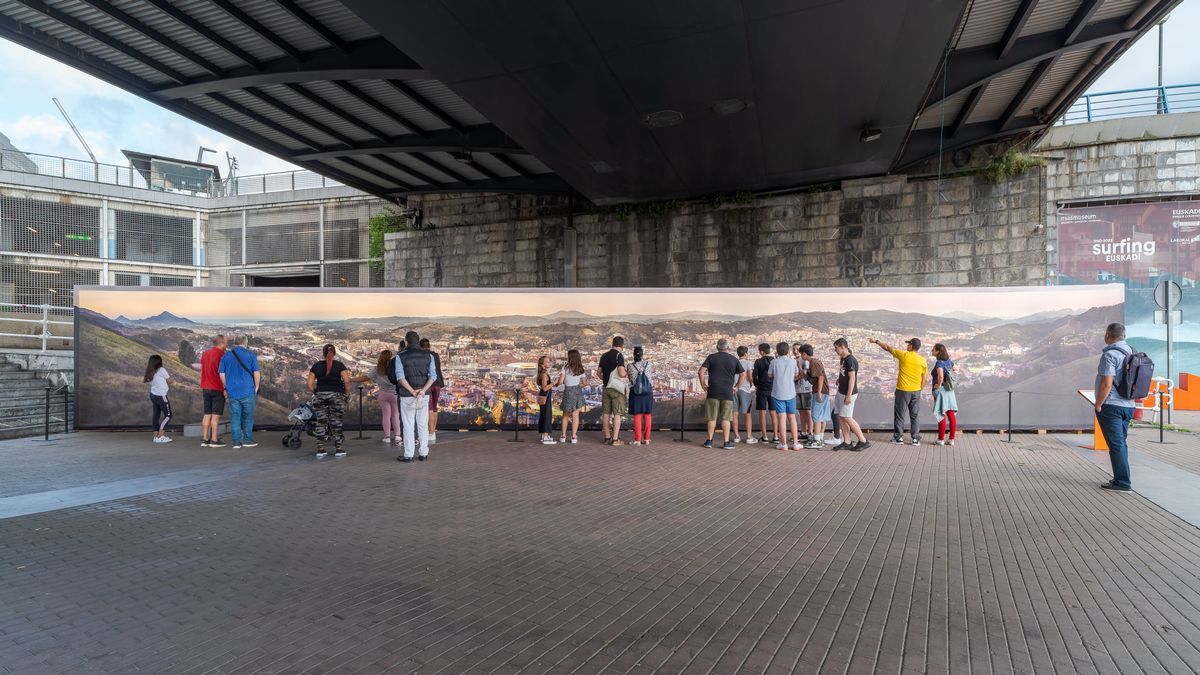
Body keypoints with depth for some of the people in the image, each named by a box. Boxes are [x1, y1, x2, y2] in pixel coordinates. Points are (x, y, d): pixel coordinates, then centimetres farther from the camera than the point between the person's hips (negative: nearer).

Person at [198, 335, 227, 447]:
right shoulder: (221, 354, -12)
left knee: (207, 414, 11)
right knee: (216, 415, -3)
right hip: (217, 389, -7)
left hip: (206, 388, 7)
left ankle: (204, 439, 11)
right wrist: (225, 388, -12)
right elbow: (221, 373, -15)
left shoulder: (205, 353, 11)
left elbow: (201, 370, 17)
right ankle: (214, 440, -2)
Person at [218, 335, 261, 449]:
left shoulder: (226, 356, 6)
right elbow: (257, 373, -7)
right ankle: (247, 440, 11)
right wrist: (256, 387, 5)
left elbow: (222, 374, 6)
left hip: (232, 392, 3)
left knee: (235, 417, 6)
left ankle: (237, 442, 7)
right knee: (248, 416, 7)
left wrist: (227, 388, 16)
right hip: (248, 391, -3)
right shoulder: (250, 355, -3)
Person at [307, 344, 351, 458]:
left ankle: (320, 449, 9)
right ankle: (338, 449, 10)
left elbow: (310, 384, 0)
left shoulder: (316, 366, 5)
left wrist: (316, 393, 14)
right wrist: (347, 394, -1)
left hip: (320, 396, 2)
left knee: (321, 422, 8)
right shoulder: (339, 365, -1)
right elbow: (347, 381, -13)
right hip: (336, 396, -2)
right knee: (336, 422, 6)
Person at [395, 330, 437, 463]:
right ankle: (423, 453, 12)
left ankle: (408, 455, 7)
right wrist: (422, 391, -16)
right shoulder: (428, 356, 2)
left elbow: (400, 377, -16)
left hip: (407, 395, -2)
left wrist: (413, 392, -17)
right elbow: (433, 376, -8)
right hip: (424, 395, 3)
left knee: (408, 426, 4)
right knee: (423, 425, 10)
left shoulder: (401, 357, -6)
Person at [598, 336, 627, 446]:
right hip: (617, 388, -6)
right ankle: (615, 439, -4)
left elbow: (600, 373, 15)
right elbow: (621, 373, -19)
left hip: (606, 387, 6)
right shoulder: (619, 355, -11)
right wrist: (627, 374, 2)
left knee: (606, 413, 8)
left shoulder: (604, 356, 10)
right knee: (617, 414, -3)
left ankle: (607, 438, 13)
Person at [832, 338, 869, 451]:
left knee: (846, 417, -7)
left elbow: (852, 378, -21)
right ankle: (847, 442, 14)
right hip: (841, 391, 10)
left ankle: (863, 441, 1)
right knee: (841, 417, 9)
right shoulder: (843, 359, 12)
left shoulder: (850, 360, -17)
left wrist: (848, 396, -23)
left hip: (848, 393, -10)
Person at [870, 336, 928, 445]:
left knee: (899, 414, 7)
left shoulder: (903, 355, -9)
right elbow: (924, 379, 5)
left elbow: (888, 348, 4)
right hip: (916, 391, 3)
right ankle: (915, 438, 9)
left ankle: (899, 437, 11)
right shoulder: (922, 360, 0)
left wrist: (877, 342, 19)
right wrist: (920, 390, 17)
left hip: (903, 390, -3)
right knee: (915, 415, 8)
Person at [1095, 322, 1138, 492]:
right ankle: (1121, 479, 23)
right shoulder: (1132, 352, 11)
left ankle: (1123, 483, -3)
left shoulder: (1110, 355, -17)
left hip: (1111, 406, -9)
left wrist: (1098, 404, -12)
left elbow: (1106, 384, -22)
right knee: (1121, 442, 16)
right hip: (1128, 405, 9)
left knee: (1116, 444, -5)